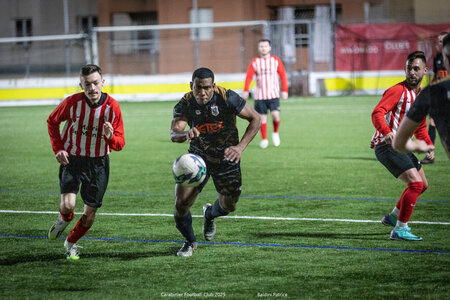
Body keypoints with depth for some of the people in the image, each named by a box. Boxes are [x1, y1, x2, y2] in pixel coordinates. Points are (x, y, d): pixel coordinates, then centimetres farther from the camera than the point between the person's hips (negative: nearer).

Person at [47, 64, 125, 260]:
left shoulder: (112, 106, -13)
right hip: (72, 160, -1)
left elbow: (120, 144, -7)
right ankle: (64, 220, 17)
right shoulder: (72, 102, -15)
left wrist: (110, 137, -30)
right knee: (68, 204, -21)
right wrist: (58, 148, -5)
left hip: (98, 163, 2)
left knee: (90, 213, 5)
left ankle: (71, 243, 33)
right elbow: (52, 121, 6)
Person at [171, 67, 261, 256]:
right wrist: (186, 134, -57)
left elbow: (255, 119, -14)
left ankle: (209, 214, 50)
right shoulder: (185, 104, -19)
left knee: (228, 206, 11)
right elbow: (173, 134, -32)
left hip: (227, 158, 0)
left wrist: (240, 147, -25)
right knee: (181, 203, -13)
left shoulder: (228, 99, -23)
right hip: (198, 157, 0)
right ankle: (190, 242, 15)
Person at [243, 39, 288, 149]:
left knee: (275, 115, -16)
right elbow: (249, 76, -1)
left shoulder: (276, 60, 4)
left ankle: (275, 133, 11)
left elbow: (283, 76, 7)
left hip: (273, 94, -1)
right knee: (262, 117, 0)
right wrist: (246, 91, -12)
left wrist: (284, 90, 0)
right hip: (260, 94, 1)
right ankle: (264, 139, 13)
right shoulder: (255, 62, 3)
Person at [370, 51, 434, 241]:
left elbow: (420, 128, 25)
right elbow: (377, 113, -26)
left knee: (422, 184, 20)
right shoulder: (398, 91, -13)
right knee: (416, 183, -20)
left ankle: (393, 217, 36)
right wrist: (386, 132, -43)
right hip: (387, 145, -9)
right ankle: (400, 230, -14)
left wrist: (429, 146, 9)